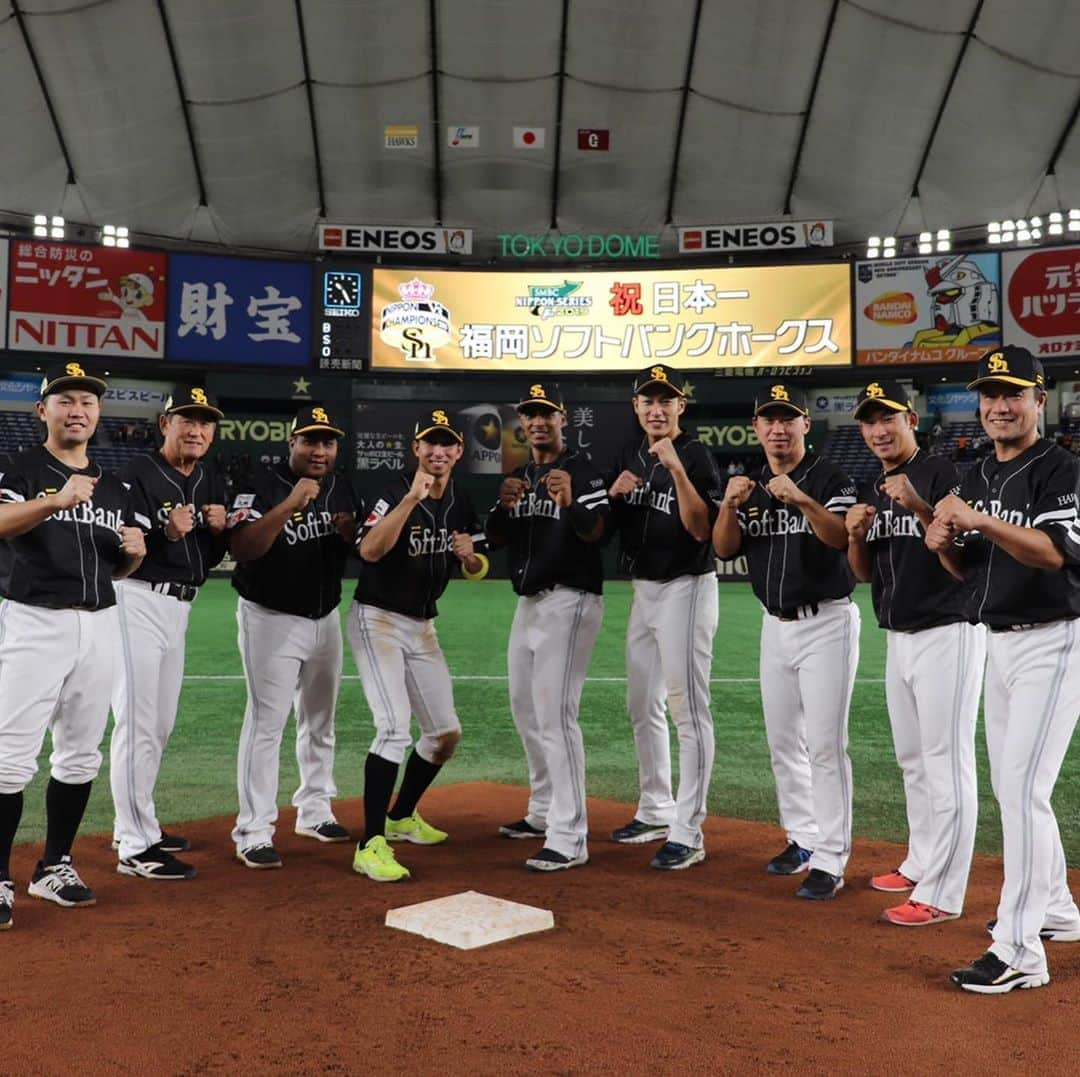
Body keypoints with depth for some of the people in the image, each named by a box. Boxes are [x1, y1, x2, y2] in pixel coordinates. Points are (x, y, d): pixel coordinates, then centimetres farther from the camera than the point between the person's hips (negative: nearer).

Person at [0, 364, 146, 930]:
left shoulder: (114, 486, 14)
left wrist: (135, 550, -2)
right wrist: (55, 501, -42)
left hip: (98, 624, 6)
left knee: (81, 755, 11)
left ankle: (54, 867, 25)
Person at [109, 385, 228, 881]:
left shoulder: (210, 481, 12)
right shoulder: (138, 472, -11)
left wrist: (217, 530, -4)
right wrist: (167, 532, -31)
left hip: (180, 606, 9)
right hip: (138, 601, -8)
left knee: (160, 725, 16)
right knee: (138, 723, -8)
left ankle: (138, 825, 30)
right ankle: (135, 848, -2)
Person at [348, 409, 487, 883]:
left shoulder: (460, 503, 4)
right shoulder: (395, 492, -17)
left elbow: (476, 569, 13)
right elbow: (369, 550, -34)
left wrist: (469, 555, -11)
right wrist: (413, 497, -38)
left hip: (423, 625, 7)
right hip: (378, 619, -7)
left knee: (446, 733, 11)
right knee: (395, 729, -20)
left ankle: (401, 817, 32)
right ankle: (370, 846, -13)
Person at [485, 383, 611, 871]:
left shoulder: (582, 471, -9)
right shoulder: (519, 477, 14)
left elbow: (596, 532, -23)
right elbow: (495, 539, 9)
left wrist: (569, 503, -42)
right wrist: (503, 504, -11)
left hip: (569, 602, -9)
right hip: (528, 602, 9)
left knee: (555, 714, -14)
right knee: (526, 710, 16)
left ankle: (569, 839, -11)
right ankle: (543, 813, 31)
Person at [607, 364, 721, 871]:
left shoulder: (695, 454, -11)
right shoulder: (629, 453, 10)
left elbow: (701, 529, -22)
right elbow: (609, 522, 17)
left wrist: (676, 468, -29)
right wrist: (614, 493, -4)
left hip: (686, 587, -8)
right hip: (643, 588, 8)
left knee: (688, 706, -7)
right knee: (642, 705, 15)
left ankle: (688, 833, -2)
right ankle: (656, 811, 30)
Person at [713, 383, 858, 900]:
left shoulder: (831, 479, -8)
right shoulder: (751, 486, 9)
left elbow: (844, 537, -24)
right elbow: (723, 548, -2)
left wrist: (802, 500, -38)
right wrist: (730, 503, -19)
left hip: (826, 623, -6)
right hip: (775, 625, 6)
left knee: (825, 744, -6)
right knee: (783, 741, 13)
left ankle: (830, 861, 1)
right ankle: (803, 839, 28)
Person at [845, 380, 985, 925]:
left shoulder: (941, 474, -11)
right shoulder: (871, 490, 13)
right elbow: (863, 574, 15)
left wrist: (918, 507, -32)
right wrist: (855, 534, -4)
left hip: (946, 632, -8)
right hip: (897, 637, 9)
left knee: (946, 763, -5)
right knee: (911, 759, 18)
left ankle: (940, 894, 0)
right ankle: (920, 863, 32)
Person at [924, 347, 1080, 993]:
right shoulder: (977, 477, 13)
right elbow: (968, 571, 15)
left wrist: (980, 522, -35)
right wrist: (944, 545, -6)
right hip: (1000, 643, 9)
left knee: (1023, 789, -12)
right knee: (1010, 786, 16)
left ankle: (1020, 952, -7)